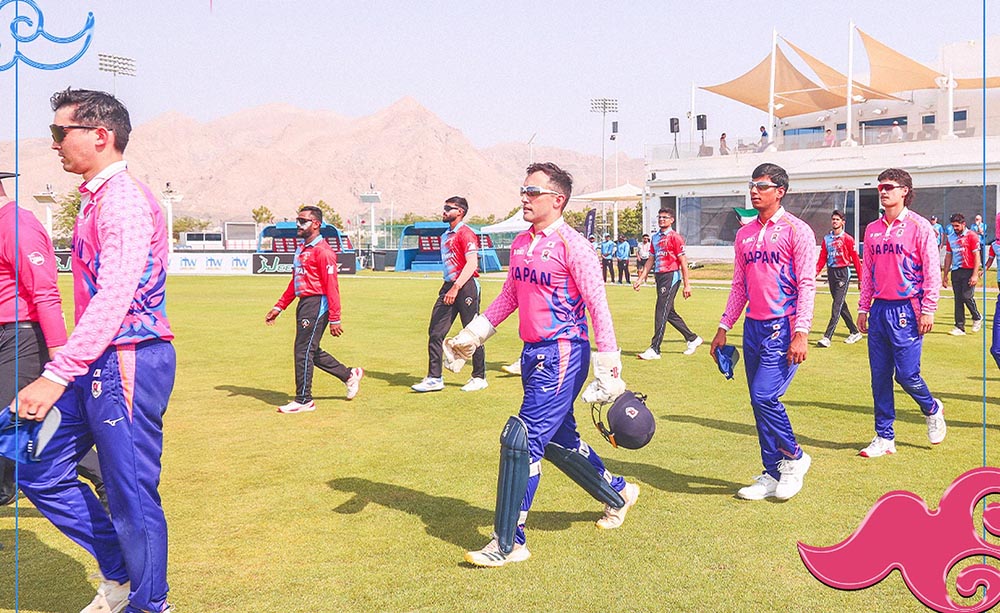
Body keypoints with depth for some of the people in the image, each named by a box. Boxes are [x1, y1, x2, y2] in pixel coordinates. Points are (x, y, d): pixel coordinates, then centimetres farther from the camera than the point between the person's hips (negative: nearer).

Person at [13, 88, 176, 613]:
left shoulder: (123, 199, -14)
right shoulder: (95, 199, 17)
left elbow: (114, 298, -25)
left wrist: (57, 375, -29)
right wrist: (65, 370, 15)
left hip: (127, 363, -10)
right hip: (95, 366, 10)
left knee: (132, 495, 0)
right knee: (41, 473, 14)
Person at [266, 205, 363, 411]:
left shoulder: (323, 251, -14)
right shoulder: (301, 249, 16)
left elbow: (332, 287, -17)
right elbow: (294, 282, 23)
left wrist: (334, 319, -20)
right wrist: (278, 307, 20)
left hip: (316, 305, -10)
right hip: (303, 303, 10)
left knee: (304, 351, -5)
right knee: (311, 352, 15)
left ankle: (303, 400, 5)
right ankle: (350, 375, 30)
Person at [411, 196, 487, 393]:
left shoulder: (466, 234, -10)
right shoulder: (446, 235, 18)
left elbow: (472, 264, -20)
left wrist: (455, 288, -26)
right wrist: (448, 288, 19)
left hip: (466, 286, -9)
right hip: (449, 285, 9)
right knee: (435, 332, 4)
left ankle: (479, 378, 12)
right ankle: (434, 378, 9)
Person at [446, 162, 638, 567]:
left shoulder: (571, 245, -12)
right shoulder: (521, 244, 11)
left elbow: (598, 307, -14)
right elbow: (509, 296, 22)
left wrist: (609, 373, -17)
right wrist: (472, 335, 18)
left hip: (563, 354, -8)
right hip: (532, 353, 9)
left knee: (522, 440, -11)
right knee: (558, 441, 18)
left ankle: (509, 543, 0)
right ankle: (617, 493, 42)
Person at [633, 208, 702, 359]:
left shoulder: (675, 237, -8)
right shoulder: (655, 237, 15)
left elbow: (683, 262, -9)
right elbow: (651, 260, 19)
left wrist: (686, 285, -11)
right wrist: (641, 279, 13)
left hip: (671, 276, -8)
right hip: (659, 277, 8)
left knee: (661, 312, -10)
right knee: (669, 313, 15)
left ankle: (654, 349, -8)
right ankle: (692, 339, 30)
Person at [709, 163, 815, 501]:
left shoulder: (796, 230, -6)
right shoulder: (745, 234, 13)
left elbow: (806, 285, -11)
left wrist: (801, 333, -18)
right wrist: (724, 328, 13)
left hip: (782, 328, -7)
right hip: (753, 327, 7)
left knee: (764, 396, -14)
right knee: (759, 402, 8)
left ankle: (795, 457, 10)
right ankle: (772, 475, 19)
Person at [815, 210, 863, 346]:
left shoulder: (847, 239, -5)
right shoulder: (826, 239, 10)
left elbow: (855, 259, -5)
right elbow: (822, 259, 6)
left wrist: (860, 278, -7)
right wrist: (815, 272, -9)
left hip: (843, 273, -6)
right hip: (831, 273, 6)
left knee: (837, 305, -11)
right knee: (842, 305, 13)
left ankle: (827, 337, -18)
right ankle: (855, 332, 27)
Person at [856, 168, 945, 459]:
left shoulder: (919, 226, -4)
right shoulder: (872, 230, 12)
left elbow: (932, 271, -7)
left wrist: (928, 310, -11)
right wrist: (863, 308, 12)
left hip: (907, 310, -5)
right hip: (879, 310, 5)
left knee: (907, 373, -5)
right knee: (880, 377, 5)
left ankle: (932, 410, 27)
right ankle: (884, 437, 13)